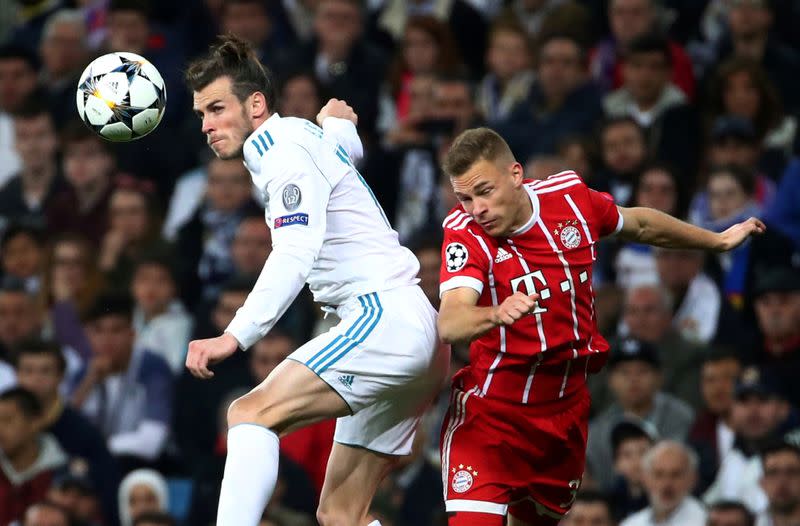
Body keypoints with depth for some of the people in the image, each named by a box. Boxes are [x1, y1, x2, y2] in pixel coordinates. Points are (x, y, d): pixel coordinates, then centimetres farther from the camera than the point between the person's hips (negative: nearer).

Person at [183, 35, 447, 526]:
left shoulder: (287, 150, -8)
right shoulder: (311, 139, 19)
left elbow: (295, 257, -23)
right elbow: (348, 146, 45)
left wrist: (235, 336, -32)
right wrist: (339, 121, 64)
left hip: (385, 316, -10)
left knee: (252, 412, -23)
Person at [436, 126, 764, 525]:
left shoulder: (570, 196, -6)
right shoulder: (465, 234, -19)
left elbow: (640, 224, 15)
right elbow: (448, 324, -35)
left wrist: (719, 241, 29)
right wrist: (495, 316, -57)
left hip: (567, 409, 5)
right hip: (491, 412, -5)